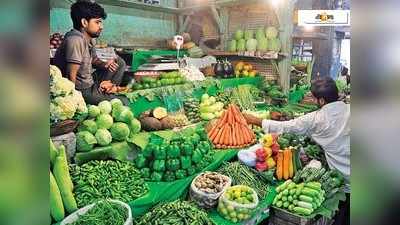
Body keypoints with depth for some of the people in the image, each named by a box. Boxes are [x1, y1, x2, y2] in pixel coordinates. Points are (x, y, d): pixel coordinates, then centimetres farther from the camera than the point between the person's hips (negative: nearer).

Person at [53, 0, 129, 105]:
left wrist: (104, 64, -4)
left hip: (90, 81, 9)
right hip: (82, 90, -9)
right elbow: (71, 78, -27)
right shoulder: (76, 39, -25)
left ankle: (108, 91, 1)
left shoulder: (90, 38, 1)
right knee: (124, 102, -16)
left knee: (119, 62, 10)